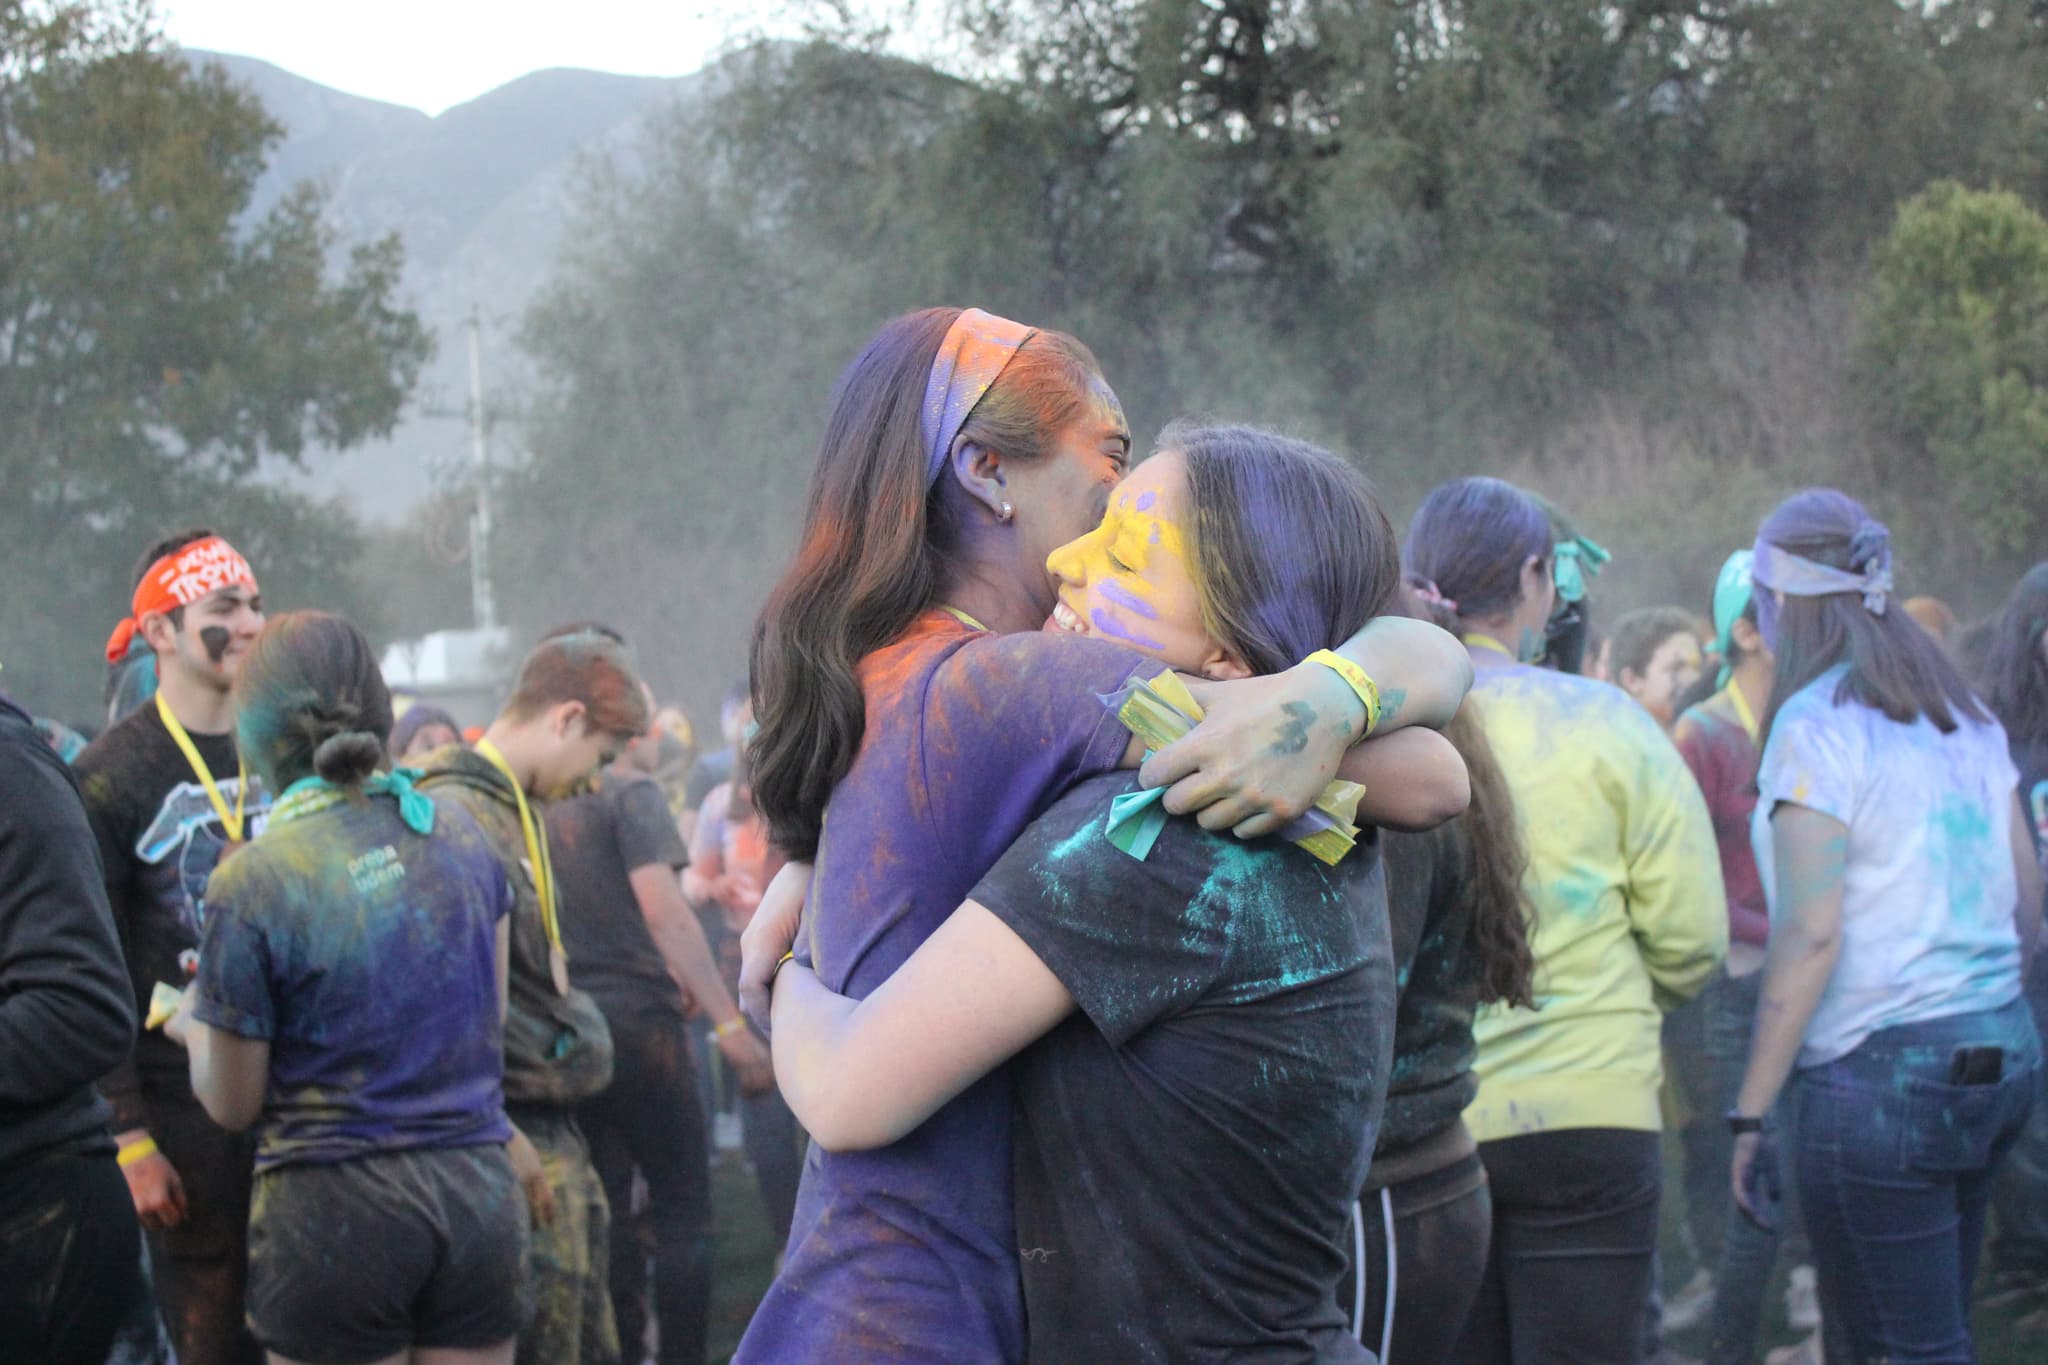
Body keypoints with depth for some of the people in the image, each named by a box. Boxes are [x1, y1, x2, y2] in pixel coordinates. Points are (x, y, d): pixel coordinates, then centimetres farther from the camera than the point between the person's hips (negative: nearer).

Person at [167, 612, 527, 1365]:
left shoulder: (251, 884, -11)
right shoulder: (459, 834, 3)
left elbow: (232, 1103, -3)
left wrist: (193, 1028, 17)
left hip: (336, 1209, -4)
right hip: (478, 1191, 4)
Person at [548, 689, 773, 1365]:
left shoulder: (542, 803, 12)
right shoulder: (631, 795, -9)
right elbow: (663, 909, -21)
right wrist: (729, 1023, -24)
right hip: (637, 1022, -7)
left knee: (605, 1209, 13)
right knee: (682, 1210, 0)